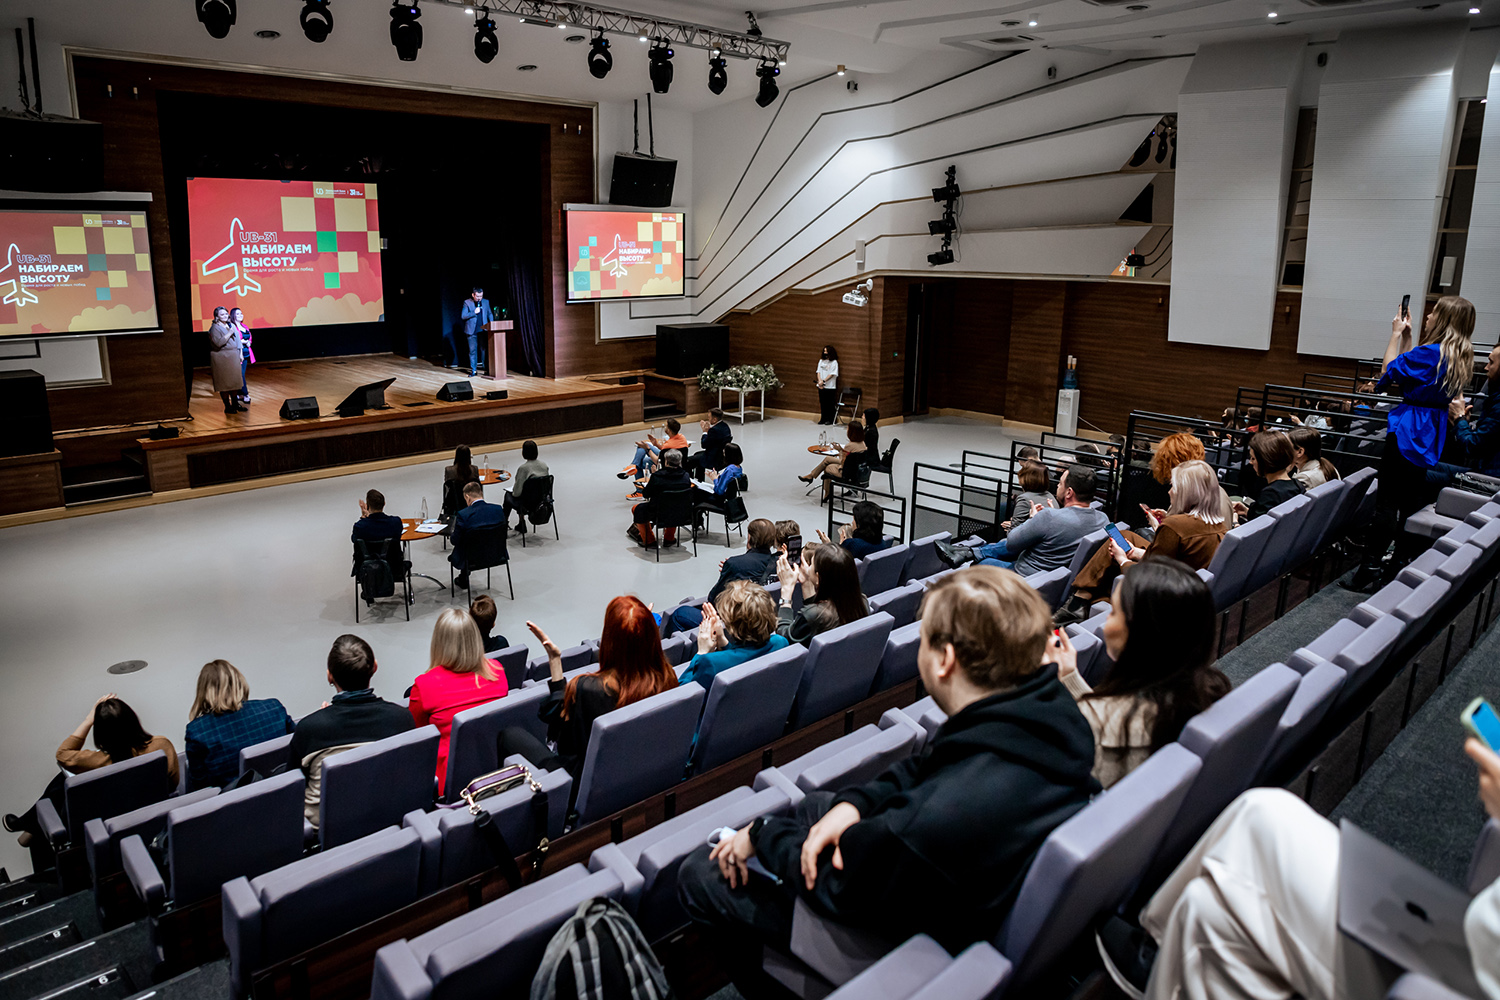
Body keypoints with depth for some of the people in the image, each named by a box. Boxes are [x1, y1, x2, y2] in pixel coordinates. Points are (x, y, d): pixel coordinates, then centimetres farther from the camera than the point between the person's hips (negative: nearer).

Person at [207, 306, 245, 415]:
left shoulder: (232, 325, 13)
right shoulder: (215, 328, -10)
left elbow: (238, 340, 19)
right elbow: (218, 343, -22)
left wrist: (240, 353, 13)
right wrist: (229, 333, -19)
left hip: (234, 357, 7)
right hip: (221, 359, -7)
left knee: (235, 381, 10)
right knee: (224, 383, -2)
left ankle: (235, 404, 19)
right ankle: (227, 407, 3)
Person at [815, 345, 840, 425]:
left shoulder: (834, 362, -5)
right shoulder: (821, 361, 12)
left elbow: (832, 374, -11)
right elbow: (818, 371, 9)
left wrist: (824, 381, -16)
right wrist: (820, 381, -7)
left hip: (830, 386, -5)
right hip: (821, 386, 5)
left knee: (829, 404, -1)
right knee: (822, 403, 7)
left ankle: (830, 420, 5)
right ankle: (823, 419, 14)